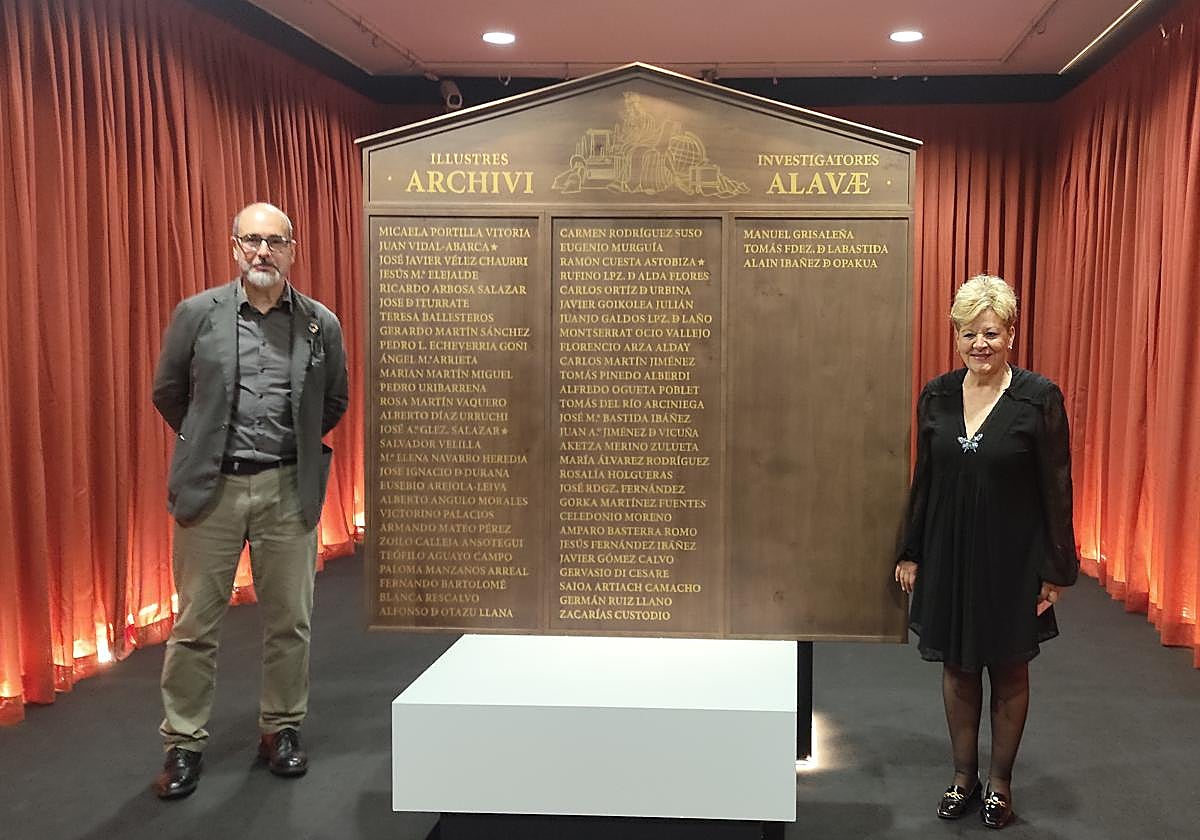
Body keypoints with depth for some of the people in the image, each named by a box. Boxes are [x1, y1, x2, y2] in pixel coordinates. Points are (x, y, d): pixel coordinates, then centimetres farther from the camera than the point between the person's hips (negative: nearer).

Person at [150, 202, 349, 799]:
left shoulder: (321, 324, 1)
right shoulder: (197, 314, -2)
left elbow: (333, 403, 14)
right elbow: (168, 393, 10)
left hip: (287, 489, 1)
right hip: (211, 486, -1)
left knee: (288, 620, 10)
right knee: (196, 622, 6)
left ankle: (282, 729, 26)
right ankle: (182, 743, 20)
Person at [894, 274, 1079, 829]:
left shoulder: (1040, 399, -12)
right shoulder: (937, 396, -1)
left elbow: (1056, 490, -8)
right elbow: (924, 480, 6)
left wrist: (1057, 570, -8)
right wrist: (911, 553, 7)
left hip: (1012, 559, -3)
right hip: (949, 554, 3)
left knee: (1009, 672, 12)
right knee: (957, 668, 13)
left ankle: (1000, 782, 30)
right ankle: (964, 777, 30)